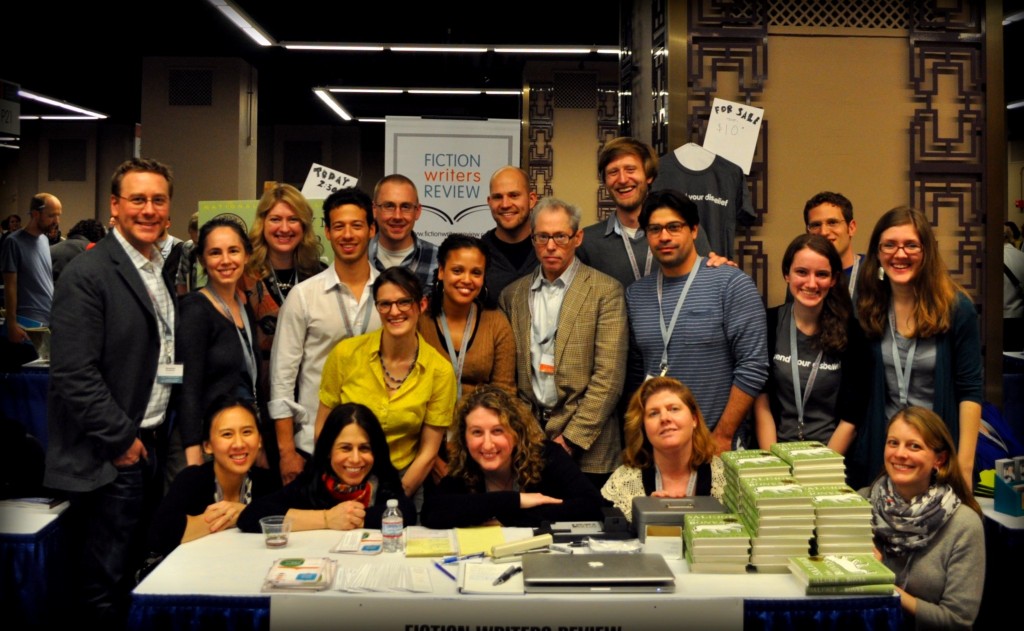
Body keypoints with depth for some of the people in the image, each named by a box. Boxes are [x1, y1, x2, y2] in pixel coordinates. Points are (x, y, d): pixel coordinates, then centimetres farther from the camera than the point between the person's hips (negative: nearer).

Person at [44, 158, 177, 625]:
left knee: (131, 576, 17)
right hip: (109, 457, -7)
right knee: (103, 590, 2)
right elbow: (74, 374, -18)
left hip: (149, 444, 8)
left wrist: (156, 434, 6)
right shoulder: (87, 274, -13)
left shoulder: (160, 272, 12)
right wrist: (121, 439, -14)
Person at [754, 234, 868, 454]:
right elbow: (761, 403, 0)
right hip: (778, 450, 1)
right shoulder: (769, 323, 0)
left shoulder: (850, 331, -2)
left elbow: (851, 417, -2)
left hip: (833, 454, 0)